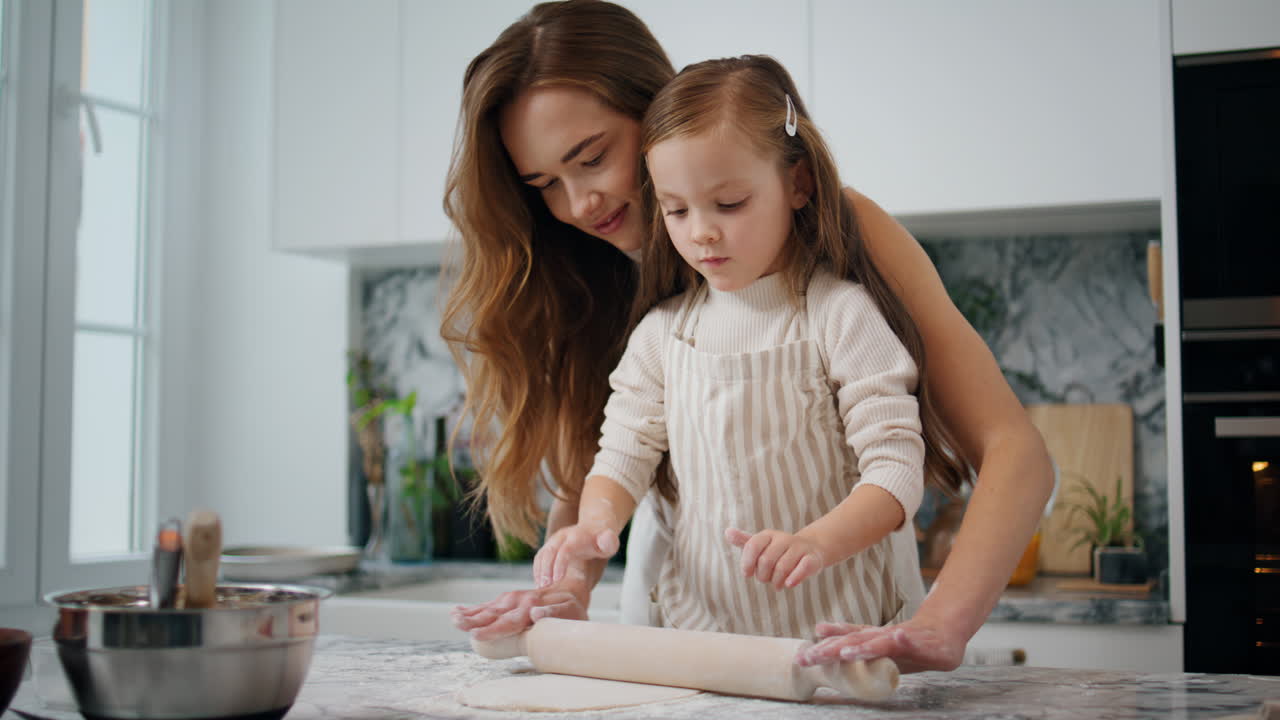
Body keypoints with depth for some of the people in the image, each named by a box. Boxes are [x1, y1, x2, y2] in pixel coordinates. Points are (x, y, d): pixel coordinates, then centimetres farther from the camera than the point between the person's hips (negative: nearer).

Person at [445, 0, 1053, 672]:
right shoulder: (580, 287, -1)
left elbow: (1014, 451, -22)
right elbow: (581, 480, 1)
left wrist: (939, 627, -37)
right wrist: (563, 590, -21)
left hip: (832, 632, -3)